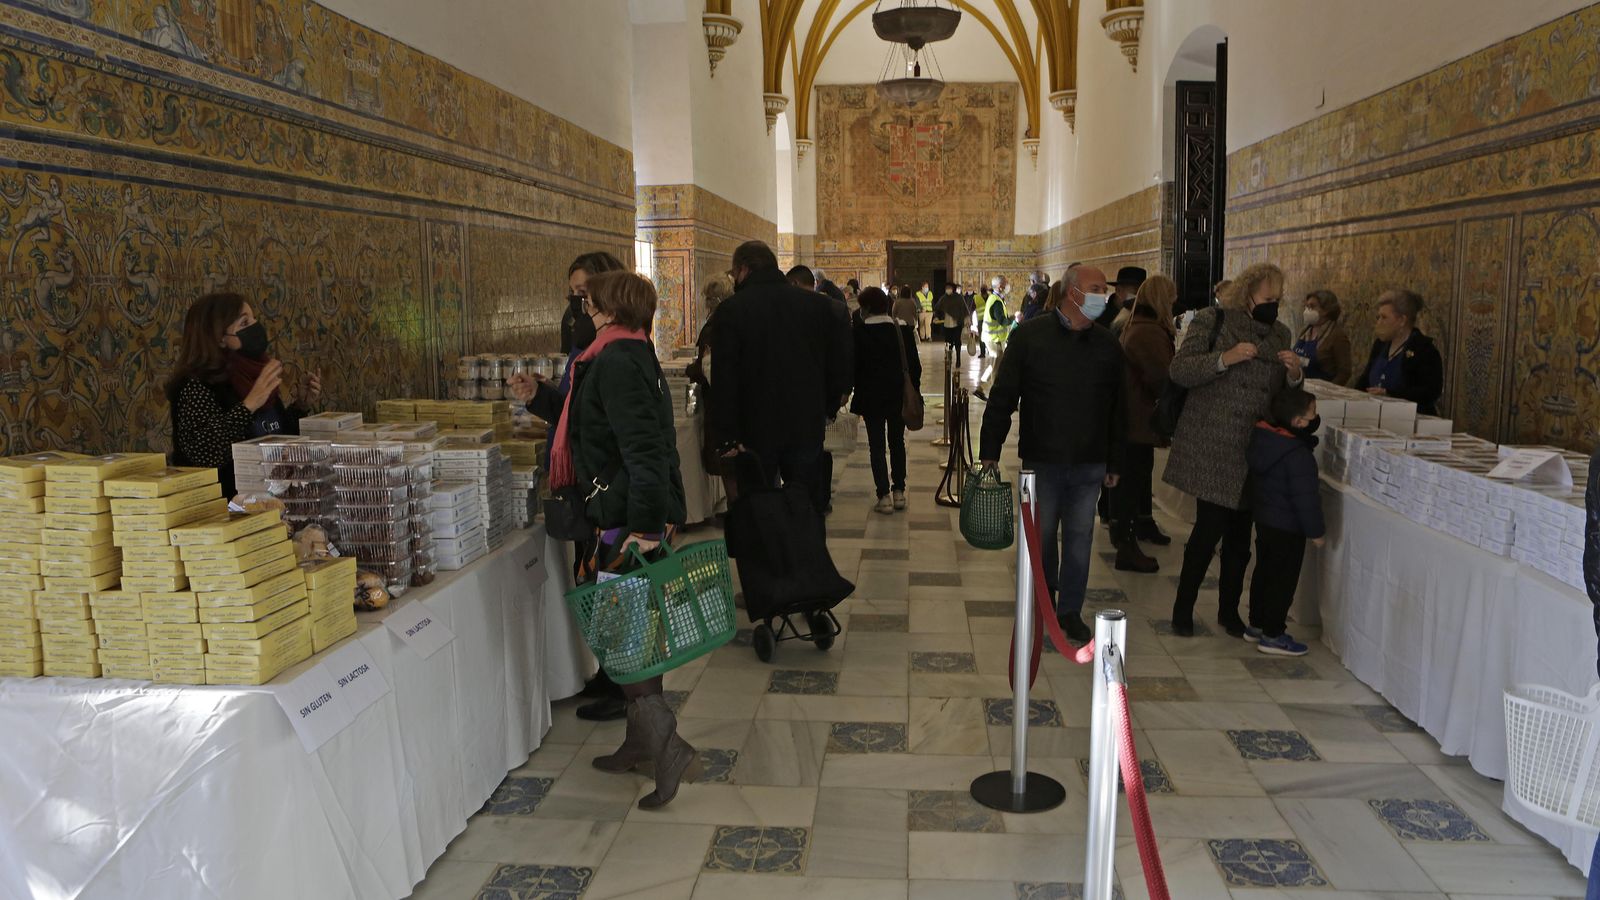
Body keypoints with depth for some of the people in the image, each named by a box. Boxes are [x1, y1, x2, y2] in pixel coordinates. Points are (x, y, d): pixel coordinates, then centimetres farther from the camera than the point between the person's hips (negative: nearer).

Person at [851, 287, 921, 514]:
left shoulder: (860, 331, -9)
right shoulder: (904, 329, 0)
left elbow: (854, 365, -4)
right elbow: (914, 364, 3)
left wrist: (856, 393, 7)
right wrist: (913, 390, 11)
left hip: (872, 396, -3)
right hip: (899, 395, 3)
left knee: (877, 446, 2)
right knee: (897, 442, 15)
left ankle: (884, 496, -2)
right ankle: (899, 492, 16)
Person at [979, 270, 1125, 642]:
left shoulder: (1107, 344, 4)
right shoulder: (1030, 336, -5)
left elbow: (1116, 409, 10)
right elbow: (1002, 398, -4)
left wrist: (1115, 462, 10)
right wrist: (989, 451, -5)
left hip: (1089, 463, 2)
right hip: (1042, 459, -2)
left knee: (1079, 537, 8)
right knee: (1041, 535, 10)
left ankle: (1070, 610, 23)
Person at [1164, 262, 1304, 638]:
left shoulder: (1281, 334, 14)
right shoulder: (1213, 321, -3)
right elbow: (1178, 370, -10)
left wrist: (1294, 374, -3)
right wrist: (1224, 359, -22)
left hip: (1254, 451, 5)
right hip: (1212, 448, -5)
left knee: (1240, 533, 8)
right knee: (1210, 526, -6)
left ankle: (1229, 610, 23)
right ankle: (1183, 607, 10)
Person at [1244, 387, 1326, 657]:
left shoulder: (1262, 437, 0)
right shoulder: (1299, 455, -26)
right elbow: (1306, 498, -22)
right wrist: (1316, 531, -12)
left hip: (1262, 518, 9)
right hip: (1287, 527, -9)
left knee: (1263, 572, 19)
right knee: (1284, 579, 2)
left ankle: (1257, 625, 30)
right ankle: (1273, 635, 9)